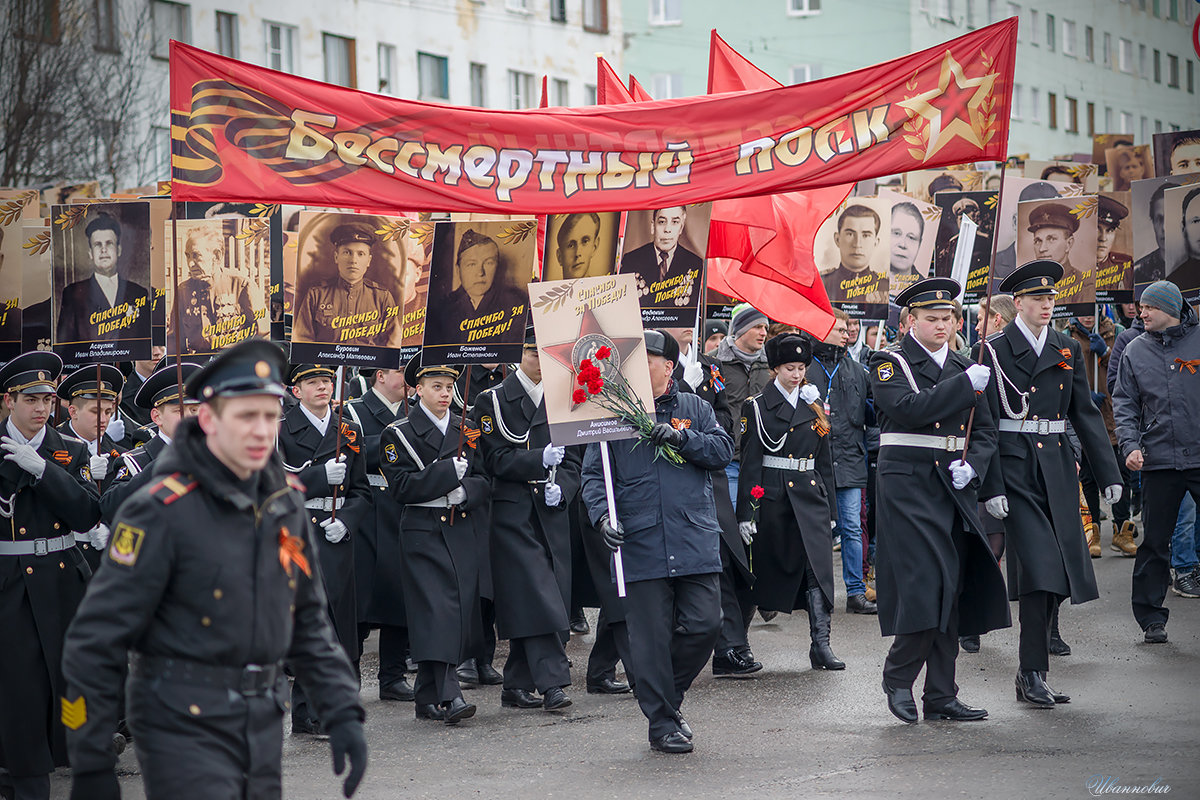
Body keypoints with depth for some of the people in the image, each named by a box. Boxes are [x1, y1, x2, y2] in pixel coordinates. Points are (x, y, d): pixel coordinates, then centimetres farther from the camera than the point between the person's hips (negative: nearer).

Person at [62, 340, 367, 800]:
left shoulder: (284, 501, 7)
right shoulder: (161, 511, -14)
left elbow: (309, 623, 17)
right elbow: (95, 641, -13)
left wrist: (343, 713, 6)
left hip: (263, 726, 7)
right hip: (184, 727, -7)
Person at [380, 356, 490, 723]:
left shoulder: (465, 429, 13)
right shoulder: (398, 434, 0)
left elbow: (484, 478, 12)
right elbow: (401, 487, -10)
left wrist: (466, 491, -10)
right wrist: (447, 473, -18)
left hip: (463, 533, 5)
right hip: (423, 532, -4)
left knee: (461, 607, 2)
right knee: (436, 609, -13)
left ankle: (429, 697, 11)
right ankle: (448, 696, -19)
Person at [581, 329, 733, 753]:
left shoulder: (695, 409, 11)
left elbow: (722, 450, 1)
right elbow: (594, 475, 3)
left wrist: (682, 438, -14)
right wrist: (603, 515, -14)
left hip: (695, 540, 2)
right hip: (640, 544, -1)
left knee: (704, 625, -2)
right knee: (651, 636, -1)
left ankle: (670, 696, 22)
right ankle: (662, 722, 10)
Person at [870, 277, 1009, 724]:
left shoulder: (964, 368, 16)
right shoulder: (890, 365, -1)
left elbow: (985, 431, 17)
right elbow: (910, 408, -19)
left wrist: (972, 465, -2)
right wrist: (965, 385, -21)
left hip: (955, 490, 6)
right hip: (908, 488, -6)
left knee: (951, 592, 5)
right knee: (925, 585, -15)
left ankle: (941, 697, 10)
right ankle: (898, 678, 2)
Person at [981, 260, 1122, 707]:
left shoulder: (1067, 350, 12)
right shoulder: (995, 352, -3)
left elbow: (1086, 414, 14)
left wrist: (1108, 474, 8)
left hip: (1058, 467, 6)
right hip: (1015, 469, -5)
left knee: (1058, 570, 5)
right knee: (1037, 567, -14)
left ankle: (1032, 672, 14)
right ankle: (1033, 673, -10)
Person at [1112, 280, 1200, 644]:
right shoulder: (1135, 351, 8)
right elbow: (1124, 404, 9)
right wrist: (1131, 445, -5)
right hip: (1159, 460, 2)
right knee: (1155, 542, 5)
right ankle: (1151, 617, 14)